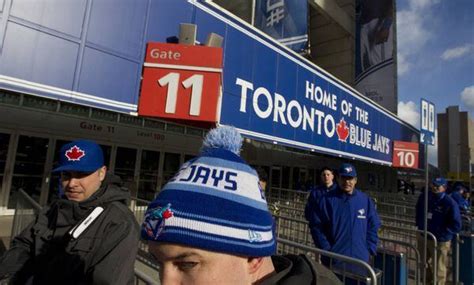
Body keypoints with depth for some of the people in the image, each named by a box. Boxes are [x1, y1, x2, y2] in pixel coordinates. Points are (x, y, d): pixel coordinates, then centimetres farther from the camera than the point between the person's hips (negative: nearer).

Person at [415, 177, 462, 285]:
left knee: (439, 268, 5)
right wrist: (419, 226, 9)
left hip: (440, 241, -5)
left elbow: (456, 226, -15)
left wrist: (440, 235, -20)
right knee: (425, 264, 22)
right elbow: (418, 212, 16)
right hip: (422, 236, 6)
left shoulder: (450, 203, -16)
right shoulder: (424, 197, -1)